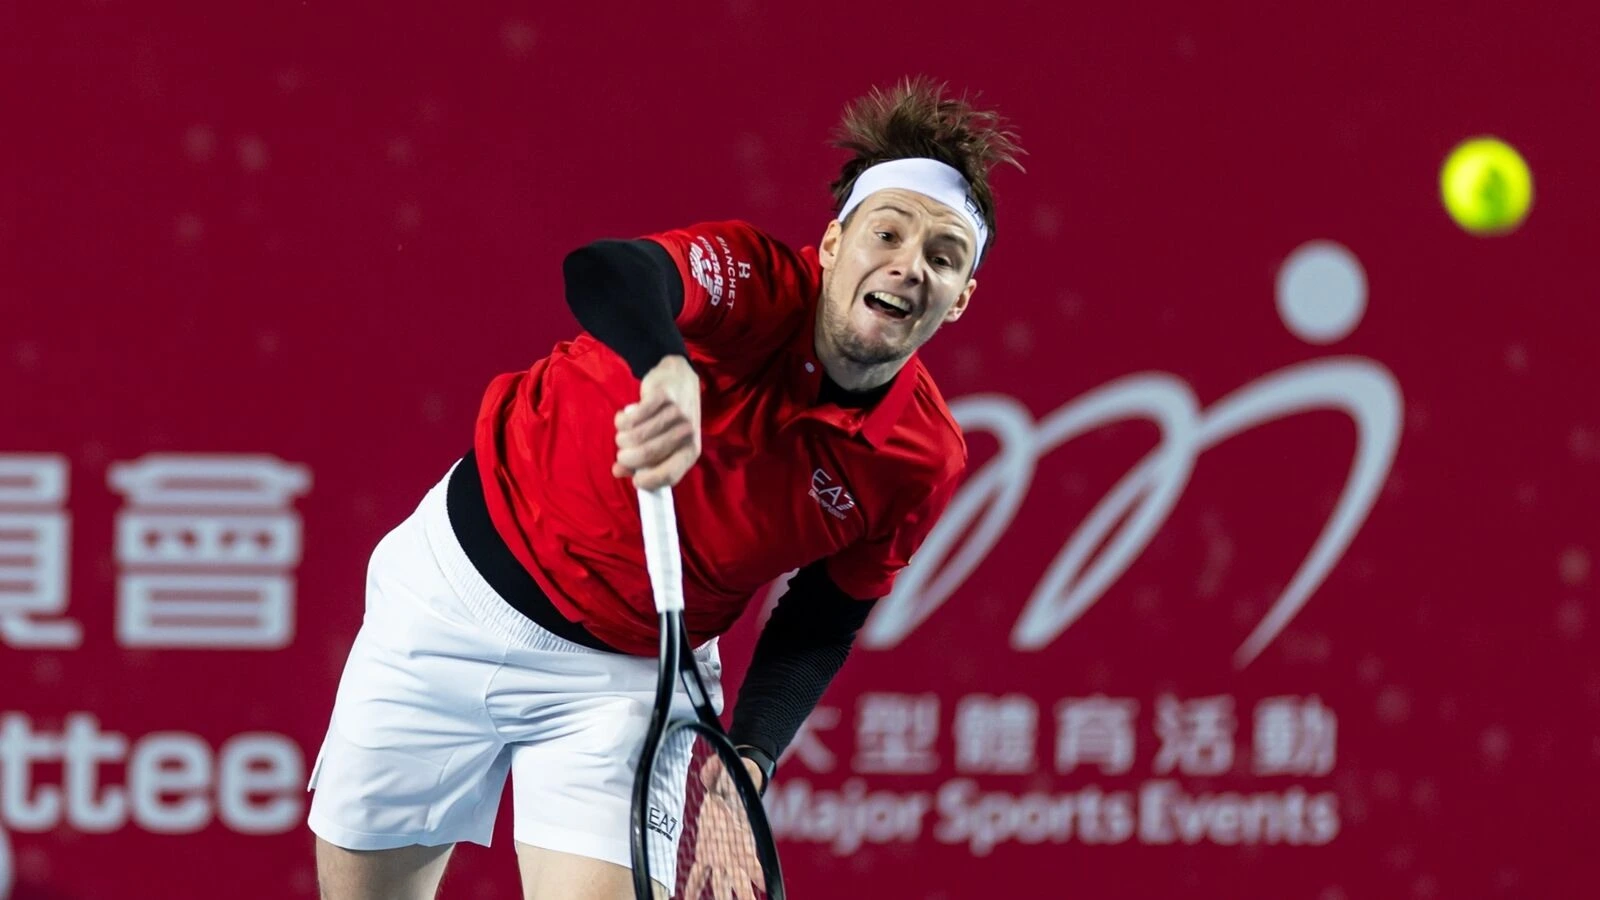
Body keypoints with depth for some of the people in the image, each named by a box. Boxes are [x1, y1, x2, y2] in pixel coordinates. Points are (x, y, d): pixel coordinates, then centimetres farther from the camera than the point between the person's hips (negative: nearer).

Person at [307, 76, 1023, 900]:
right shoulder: (756, 283, -24)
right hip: (460, 583, -2)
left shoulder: (922, 461, -13)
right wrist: (668, 369, -67)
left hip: (626, 676, 2)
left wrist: (748, 762, -18)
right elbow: (602, 272, -46)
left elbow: (816, 632, -1)